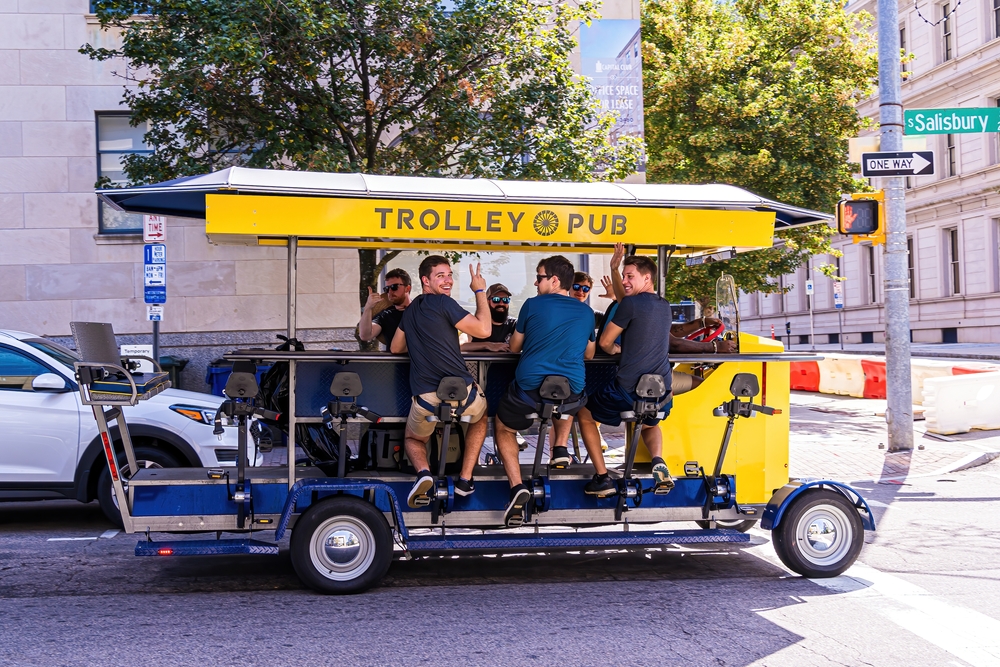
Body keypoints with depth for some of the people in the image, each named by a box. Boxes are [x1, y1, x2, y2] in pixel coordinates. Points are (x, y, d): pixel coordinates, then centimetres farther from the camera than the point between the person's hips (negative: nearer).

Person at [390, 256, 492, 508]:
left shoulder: (410, 310, 16)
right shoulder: (443, 303, -5)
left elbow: (395, 348, 31)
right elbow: (483, 329, -8)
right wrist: (480, 291, 4)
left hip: (426, 399, 4)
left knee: (413, 439, 32)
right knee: (480, 418, 33)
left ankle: (423, 471, -3)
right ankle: (465, 479, 23)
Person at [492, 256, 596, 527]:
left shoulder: (533, 305, 0)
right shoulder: (586, 312, 9)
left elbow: (514, 347, 13)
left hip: (529, 388, -3)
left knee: (503, 428, 24)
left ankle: (517, 486, 0)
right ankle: (560, 448, 21)